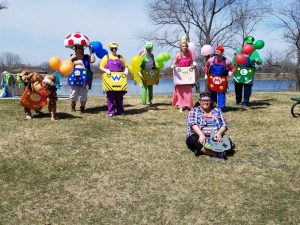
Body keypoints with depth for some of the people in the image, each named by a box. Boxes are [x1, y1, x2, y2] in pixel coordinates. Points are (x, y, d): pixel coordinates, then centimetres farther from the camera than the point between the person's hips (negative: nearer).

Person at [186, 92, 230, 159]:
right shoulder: (194, 111, 7)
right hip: (199, 137, -2)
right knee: (194, 139, -35)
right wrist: (201, 134, -27)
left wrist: (219, 133, -15)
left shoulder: (217, 111, 15)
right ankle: (218, 153, -46)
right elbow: (193, 124, -9)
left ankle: (202, 150, -38)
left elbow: (224, 125, 8)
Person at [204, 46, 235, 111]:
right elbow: (206, 66, 15)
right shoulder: (211, 60, -5)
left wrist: (231, 72, -18)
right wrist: (206, 74, 11)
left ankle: (221, 108, 6)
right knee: (212, 93, 14)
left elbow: (233, 68, 2)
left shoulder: (226, 61, -9)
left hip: (222, 81, -2)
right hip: (212, 80, 2)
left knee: (221, 94, 0)